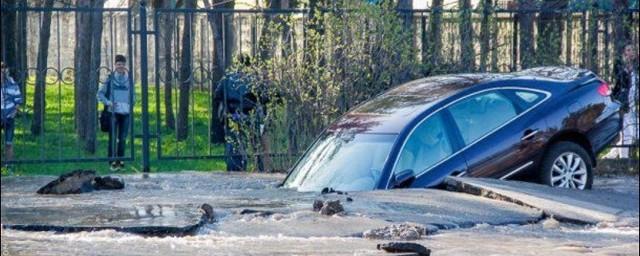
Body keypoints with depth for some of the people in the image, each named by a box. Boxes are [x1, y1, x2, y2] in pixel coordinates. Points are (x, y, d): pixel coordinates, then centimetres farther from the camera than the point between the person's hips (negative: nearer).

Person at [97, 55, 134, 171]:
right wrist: (108, 102, -9)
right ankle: (112, 161, -5)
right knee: (113, 138, -6)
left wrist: (130, 104, 5)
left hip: (126, 113, 3)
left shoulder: (129, 79, 9)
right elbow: (100, 93, 4)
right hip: (113, 112, -3)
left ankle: (120, 161, 14)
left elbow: (133, 95, 21)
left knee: (123, 139, 6)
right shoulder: (110, 79, 0)